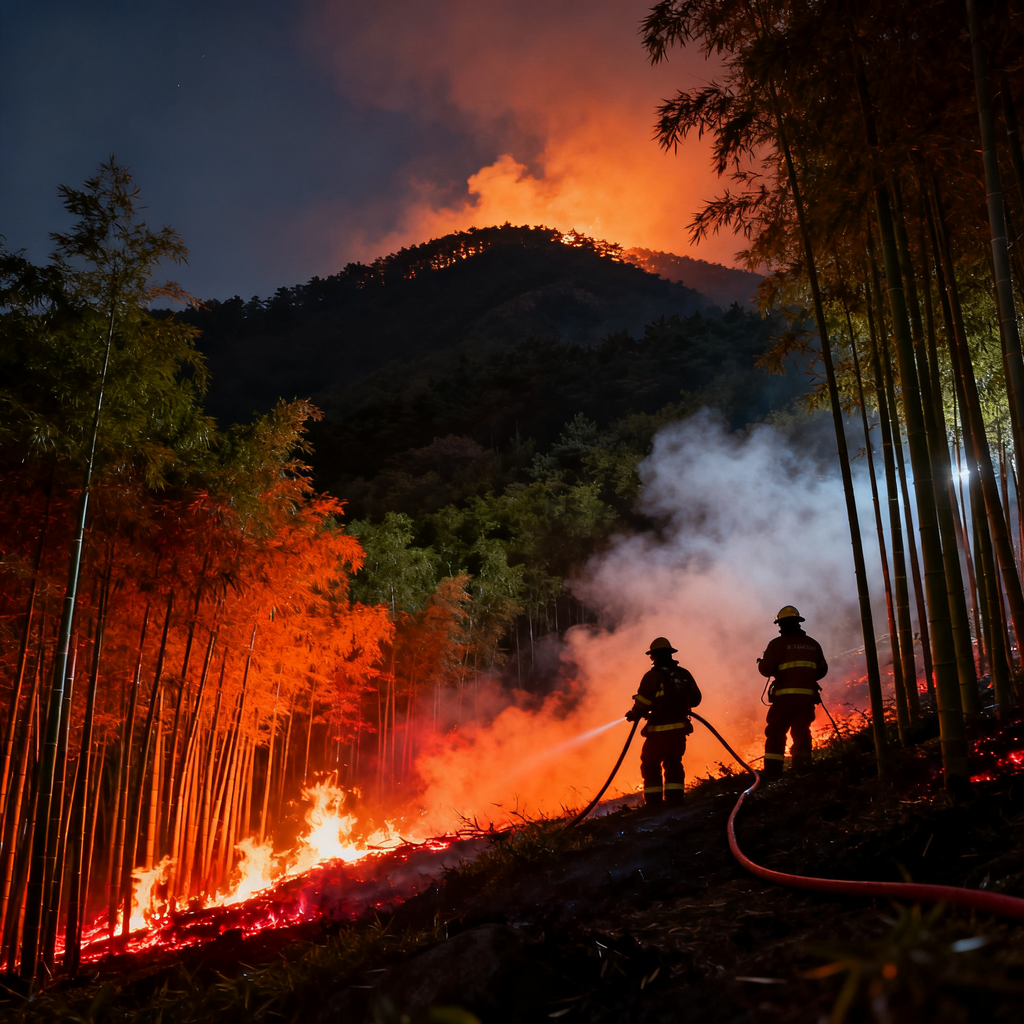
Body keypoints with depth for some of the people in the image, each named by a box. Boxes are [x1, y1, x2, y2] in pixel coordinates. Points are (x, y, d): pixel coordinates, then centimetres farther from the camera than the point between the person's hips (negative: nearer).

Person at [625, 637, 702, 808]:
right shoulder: (684, 674, 5)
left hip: (659, 729, -5)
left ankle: (653, 800, 5)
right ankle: (674, 797, 15)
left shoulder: (653, 676, -13)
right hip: (680, 728, 5)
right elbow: (695, 699, 12)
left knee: (650, 764, 7)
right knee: (673, 762, 19)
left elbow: (642, 703, -13)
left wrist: (634, 715, 6)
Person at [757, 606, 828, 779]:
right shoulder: (813, 644, 11)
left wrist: (762, 661, 13)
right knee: (801, 731, 15)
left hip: (785, 695, -4)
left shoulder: (778, 643, -5)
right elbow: (822, 670, 17)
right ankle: (802, 766, 7)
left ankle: (772, 771, -3)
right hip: (807, 696, 4)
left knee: (776, 733, 3)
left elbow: (765, 670, -8)